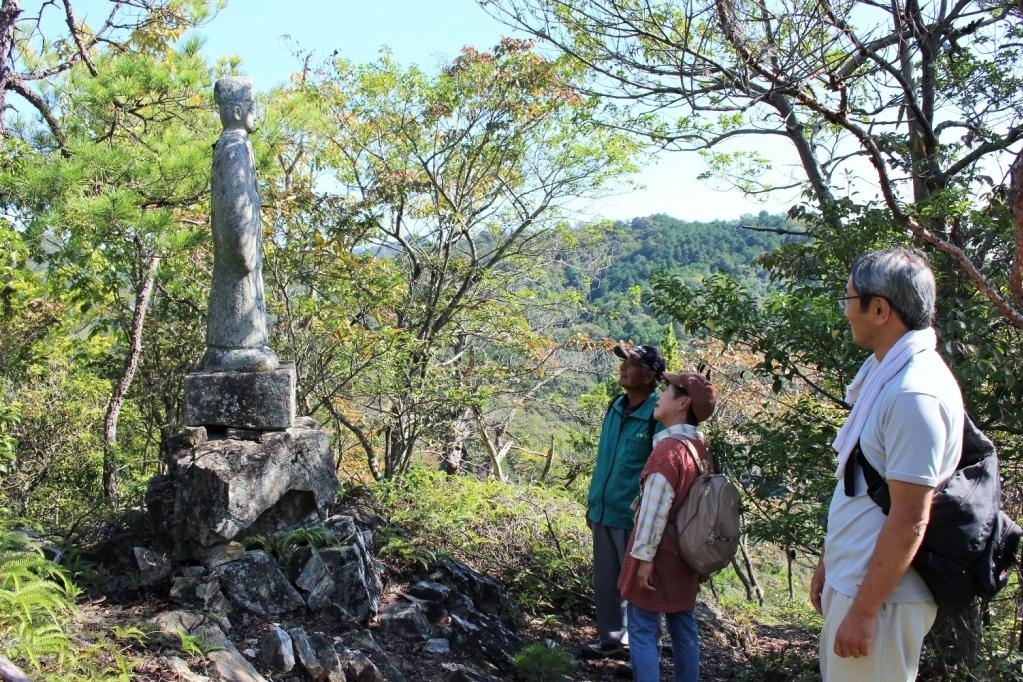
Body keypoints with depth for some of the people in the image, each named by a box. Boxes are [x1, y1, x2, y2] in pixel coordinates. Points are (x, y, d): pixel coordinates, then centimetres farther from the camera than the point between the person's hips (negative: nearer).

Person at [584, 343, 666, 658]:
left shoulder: (658, 414, -17)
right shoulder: (615, 407, 5)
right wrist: (593, 502, 16)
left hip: (633, 517, -7)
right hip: (603, 512, 7)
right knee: (605, 582, 17)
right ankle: (611, 639, 33)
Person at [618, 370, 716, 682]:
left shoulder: (668, 448, -21)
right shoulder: (700, 447, 5)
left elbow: (655, 509, -21)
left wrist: (644, 557, -16)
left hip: (659, 553, -8)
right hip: (686, 553, 8)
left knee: (643, 633, 1)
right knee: (684, 630, 15)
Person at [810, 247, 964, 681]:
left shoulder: (914, 393, -22)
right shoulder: (885, 374, 8)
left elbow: (909, 520, -23)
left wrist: (862, 611, -19)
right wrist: (828, 563, 18)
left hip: (880, 594, -9)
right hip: (850, 581, 9)